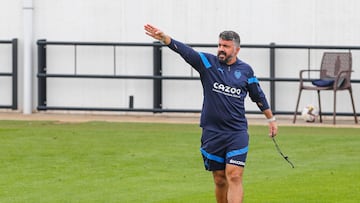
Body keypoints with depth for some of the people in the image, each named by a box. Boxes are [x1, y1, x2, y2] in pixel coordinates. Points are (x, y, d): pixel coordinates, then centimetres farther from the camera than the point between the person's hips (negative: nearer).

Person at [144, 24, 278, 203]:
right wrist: (164, 38, -33)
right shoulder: (208, 62, 0)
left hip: (237, 133, -1)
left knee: (234, 176, -12)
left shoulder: (245, 70, 4)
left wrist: (271, 119, 25)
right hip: (212, 132, 1)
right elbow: (185, 51, -16)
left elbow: (258, 97, 18)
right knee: (220, 180, 8)